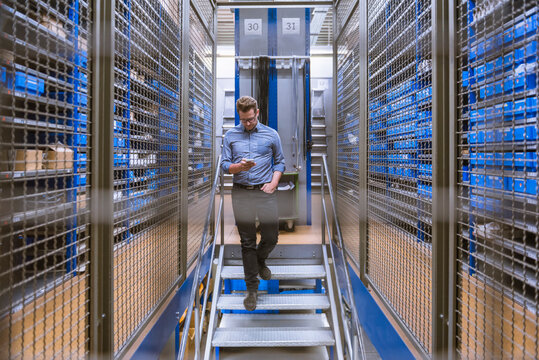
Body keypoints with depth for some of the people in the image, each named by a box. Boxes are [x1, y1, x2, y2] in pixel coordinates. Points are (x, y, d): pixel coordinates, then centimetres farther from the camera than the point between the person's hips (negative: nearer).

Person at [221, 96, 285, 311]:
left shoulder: (271, 135, 8)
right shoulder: (230, 136, 9)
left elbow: (280, 161, 12)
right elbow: (224, 164, 6)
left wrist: (274, 182, -4)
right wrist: (239, 167, -15)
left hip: (265, 192, 0)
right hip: (241, 193, 0)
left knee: (271, 238, 2)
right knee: (247, 242, 5)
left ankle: (260, 261, 37)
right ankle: (252, 288, 17)